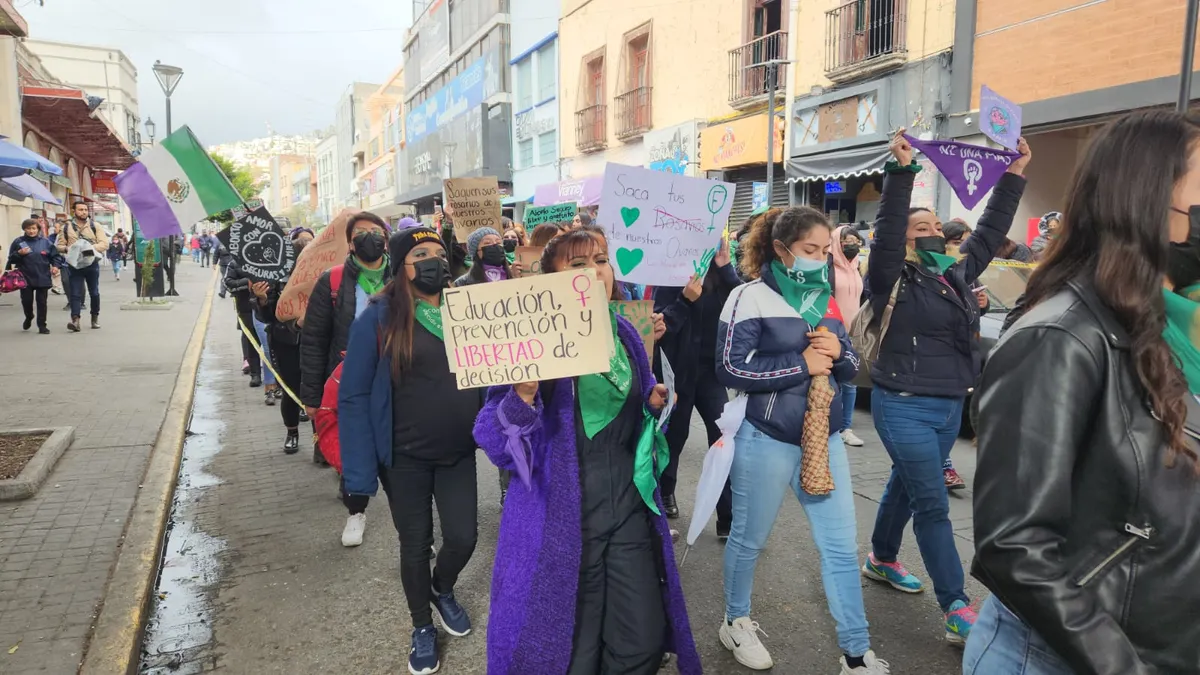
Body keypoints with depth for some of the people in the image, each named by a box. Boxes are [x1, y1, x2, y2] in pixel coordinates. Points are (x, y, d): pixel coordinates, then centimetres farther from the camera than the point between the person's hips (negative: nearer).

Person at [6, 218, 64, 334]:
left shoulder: (45, 242, 1)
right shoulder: (18, 242, 0)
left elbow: (55, 255, 6)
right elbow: (11, 259, 3)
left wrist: (55, 265, -10)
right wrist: (19, 253, -15)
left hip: (42, 278, 0)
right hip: (25, 278, 0)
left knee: (41, 302, 4)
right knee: (26, 300, 4)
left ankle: (42, 325, 13)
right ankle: (29, 317, 35)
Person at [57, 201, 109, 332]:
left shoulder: (95, 227, 5)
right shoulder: (67, 228, 8)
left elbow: (104, 244, -3)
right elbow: (59, 246, 11)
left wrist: (91, 247, -20)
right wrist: (67, 248, -12)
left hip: (92, 264, 0)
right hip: (75, 265, 0)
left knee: (94, 293, 9)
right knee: (75, 293, -7)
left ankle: (95, 318, 24)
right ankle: (75, 320, -14)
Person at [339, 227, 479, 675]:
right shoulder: (379, 317, -13)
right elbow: (353, 395, -12)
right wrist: (361, 468, -15)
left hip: (459, 454, 3)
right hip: (405, 458, -3)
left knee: (463, 538, 8)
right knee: (415, 544, 11)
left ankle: (443, 592, 42)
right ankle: (422, 626, 37)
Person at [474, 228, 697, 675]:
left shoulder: (625, 333, 5)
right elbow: (495, 444, -16)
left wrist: (653, 403, 0)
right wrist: (524, 395, -33)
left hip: (629, 508, 5)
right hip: (561, 517, -5)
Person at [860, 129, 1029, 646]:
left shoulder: (957, 274, 9)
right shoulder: (893, 278, -11)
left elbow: (990, 230, 15)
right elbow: (886, 227, -25)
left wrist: (1014, 176, 13)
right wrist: (901, 171, -32)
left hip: (950, 407, 7)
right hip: (904, 407, -7)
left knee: (906, 486, 21)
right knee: (933, 505, -4)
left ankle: (881, 560, 40)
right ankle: (957, 609, 3)